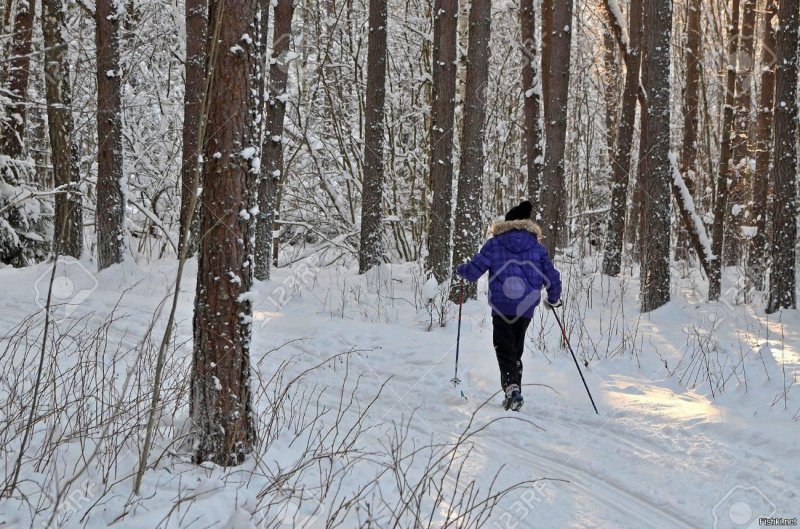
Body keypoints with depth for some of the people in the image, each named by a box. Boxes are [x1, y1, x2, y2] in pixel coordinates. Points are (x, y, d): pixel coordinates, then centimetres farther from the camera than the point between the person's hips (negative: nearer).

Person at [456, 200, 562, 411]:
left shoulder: (494, 244, 2)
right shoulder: (537, 247, 9)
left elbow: (474, 270, -2)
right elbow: (552, 277, 10)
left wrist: (461, 269, 21)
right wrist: (553, 299, 29)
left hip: (502, 305, -3)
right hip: (526, 307, 3)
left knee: (505, 350, -3)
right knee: (516, 350, 18)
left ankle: (511, 386, -26)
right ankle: (515, 392, 18)